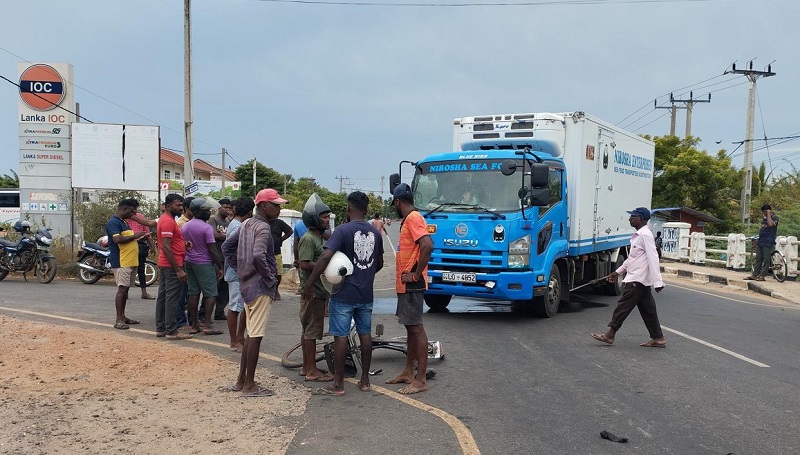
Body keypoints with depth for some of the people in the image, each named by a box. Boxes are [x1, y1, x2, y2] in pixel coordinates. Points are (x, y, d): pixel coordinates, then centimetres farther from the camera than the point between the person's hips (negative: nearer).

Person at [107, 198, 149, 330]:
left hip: (130, 262, 10)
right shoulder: (113, 222, -11)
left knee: (125, 289, 13)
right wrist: (134, 236, -16)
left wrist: (138, 238, 13)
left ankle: (123, 316, 19)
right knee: (122, 289, -10)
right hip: (121, 263, -10)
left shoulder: (123, 222, 20)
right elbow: (118, 239, -24)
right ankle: (119, 320, -9)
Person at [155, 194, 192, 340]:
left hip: (165, 265, 11)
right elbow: (166, 248, -22)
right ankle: (172, 331, -3)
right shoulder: (168, 221, -16)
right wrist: (178, 269, -23)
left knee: (163, 296, 13)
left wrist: (183, 244, 7)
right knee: (172, 299, -6)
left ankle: (160, 328, 20)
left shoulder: (165, 219, 16)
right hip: (172, 266, -11)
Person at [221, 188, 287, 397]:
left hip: (246, 284, 10)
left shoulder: (246, 225, 13)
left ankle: (241, 380, 24)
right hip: (260, 287, -10)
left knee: (251, 333, 18)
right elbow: (258, 256, -32)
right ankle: (249, 385, 3)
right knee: (256, 336, -3)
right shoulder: (263, 227, -16)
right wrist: (270, 278, -18)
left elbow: (226, 246, 20)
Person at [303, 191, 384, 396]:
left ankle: (338, 384, 5)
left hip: (344, 294, -6)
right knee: (365, 334, 13)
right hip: (366, 294, 6)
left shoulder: (343, 230, -13)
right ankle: (365, 380, 20)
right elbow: (379, 263, 17)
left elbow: (325, 257, -24)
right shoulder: (375, 232, 6)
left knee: (340, 336, 0)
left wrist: (309, 284, -19)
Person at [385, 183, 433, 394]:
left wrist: (416, 274, -21)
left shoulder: (413, 218, -15)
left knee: (416, 328, -7)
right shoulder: (409, 219, 16)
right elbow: (423, 245, 21)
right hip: (405, 285, 10)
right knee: (410, 328, 15)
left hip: (412, 285, -10)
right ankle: (408, 372, 25)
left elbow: (427, 246, -28)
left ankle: (421, 380, -3)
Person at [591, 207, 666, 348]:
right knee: (647, 309, 11)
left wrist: (657, 282, -25)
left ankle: (609, 335, 2)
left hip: (637, 280, -10)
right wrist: (617, 272, 25)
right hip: (638, 279, 10)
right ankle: (658, 338, 16)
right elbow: (632, 258, 24)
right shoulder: (638, 235, 15)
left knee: (623, 306, -4)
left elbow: (653, 259, -21)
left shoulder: (645, 235, -16)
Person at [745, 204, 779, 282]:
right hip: (760, 242, 8)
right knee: (758, 259, 9)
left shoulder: (774, 217, -6)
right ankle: (755, 274, 12)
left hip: (768, 243, -8)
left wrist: (768, 214, -18)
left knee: (766, 259, -3)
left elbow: (770, 224, -28)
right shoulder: (764, 218, 18)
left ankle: (762, 276, -1)